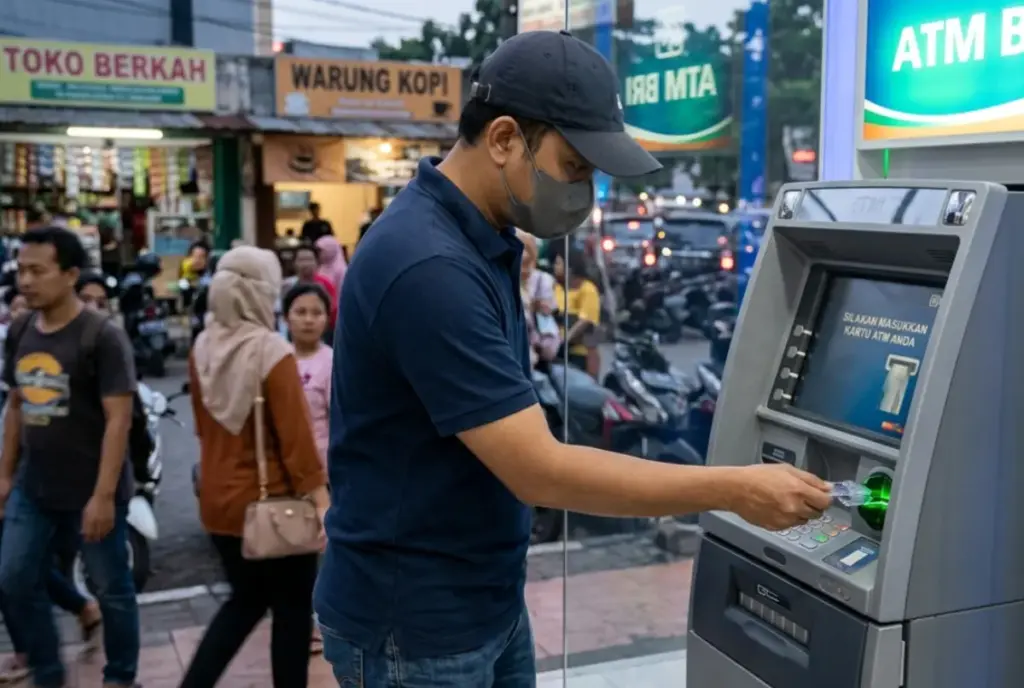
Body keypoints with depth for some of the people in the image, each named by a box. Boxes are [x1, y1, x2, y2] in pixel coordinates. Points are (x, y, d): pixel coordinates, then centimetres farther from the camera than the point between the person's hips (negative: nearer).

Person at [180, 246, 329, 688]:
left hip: (218, 498, 7)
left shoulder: (202, 348, 1)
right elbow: (295, 435, -20)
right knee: (293, 609, 11)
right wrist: (320, 498, -16)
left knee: (246, 599, 23)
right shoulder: (272, 351, -18)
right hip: (272, 501, -7)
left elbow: (203, 425, 11)